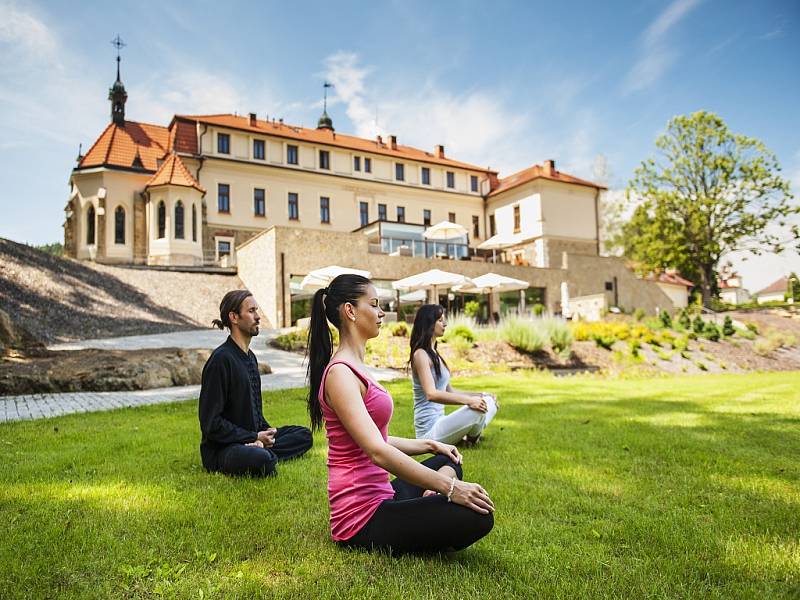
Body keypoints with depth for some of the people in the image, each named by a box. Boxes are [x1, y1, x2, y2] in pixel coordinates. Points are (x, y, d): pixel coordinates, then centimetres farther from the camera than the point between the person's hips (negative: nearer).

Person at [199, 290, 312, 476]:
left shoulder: (250, 357, 13)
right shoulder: (220, 359, -16)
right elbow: (210, 423, -19)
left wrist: (265, 432, 1)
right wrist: (255, 437, -14)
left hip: (251, 438, 10)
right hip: (220, 449, -10)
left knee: (303, 435, 6)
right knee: (262, 459, -39)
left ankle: (261, 451, -12)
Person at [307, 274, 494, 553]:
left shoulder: (352, 368, 13)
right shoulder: (340, 373, -19)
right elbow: (378, 452, -28)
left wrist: (427, 445, 17)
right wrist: (449, 487, -26)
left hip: (377, 497, 11)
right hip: (363, 517, -10)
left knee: (448, 460, 28)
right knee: (478, 516, -25)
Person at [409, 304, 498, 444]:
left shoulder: (434, 354, 13)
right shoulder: (421, 354, -15)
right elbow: (431, 394, -28)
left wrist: (480, 395, 9)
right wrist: (468, 400, -33)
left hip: (439, 421, 9)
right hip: (429, 431, -9)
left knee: (490, 403, 11)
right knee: (477, 410, -24)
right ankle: (471, 440, 4)